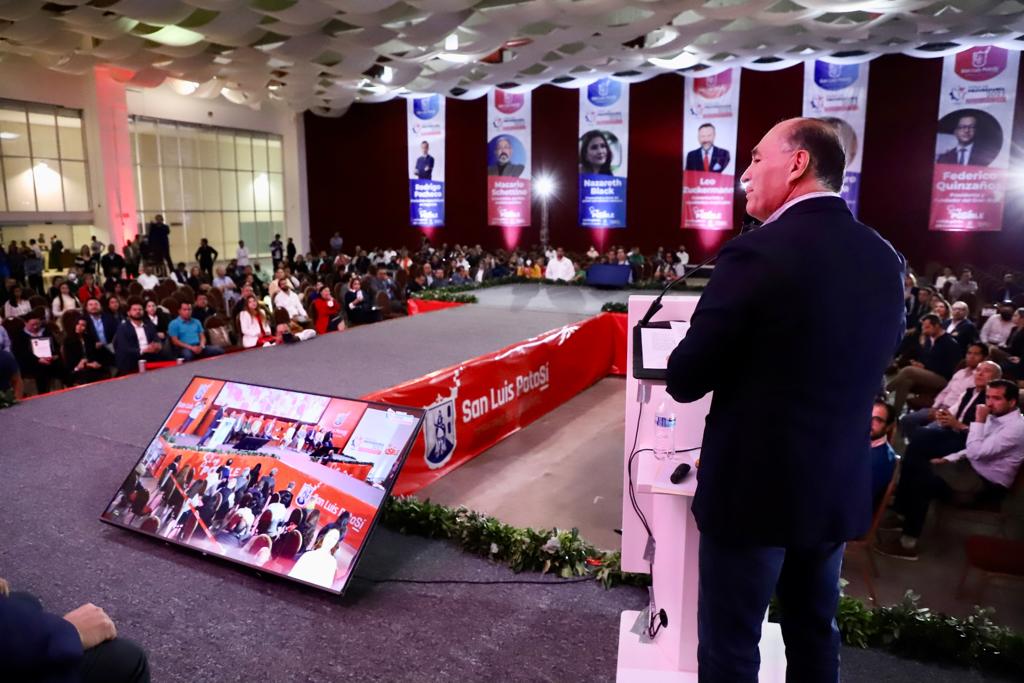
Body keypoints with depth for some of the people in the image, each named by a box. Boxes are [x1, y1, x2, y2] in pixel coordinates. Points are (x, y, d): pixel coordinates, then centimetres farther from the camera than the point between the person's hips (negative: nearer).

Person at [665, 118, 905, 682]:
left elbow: (685, 380, -17)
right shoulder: (884, 258, 2)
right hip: (839, 485, 7)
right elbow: (876, 359, 14)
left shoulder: (758, 253, -20)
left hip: (755, 484, -7)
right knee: (814, 635, 23)